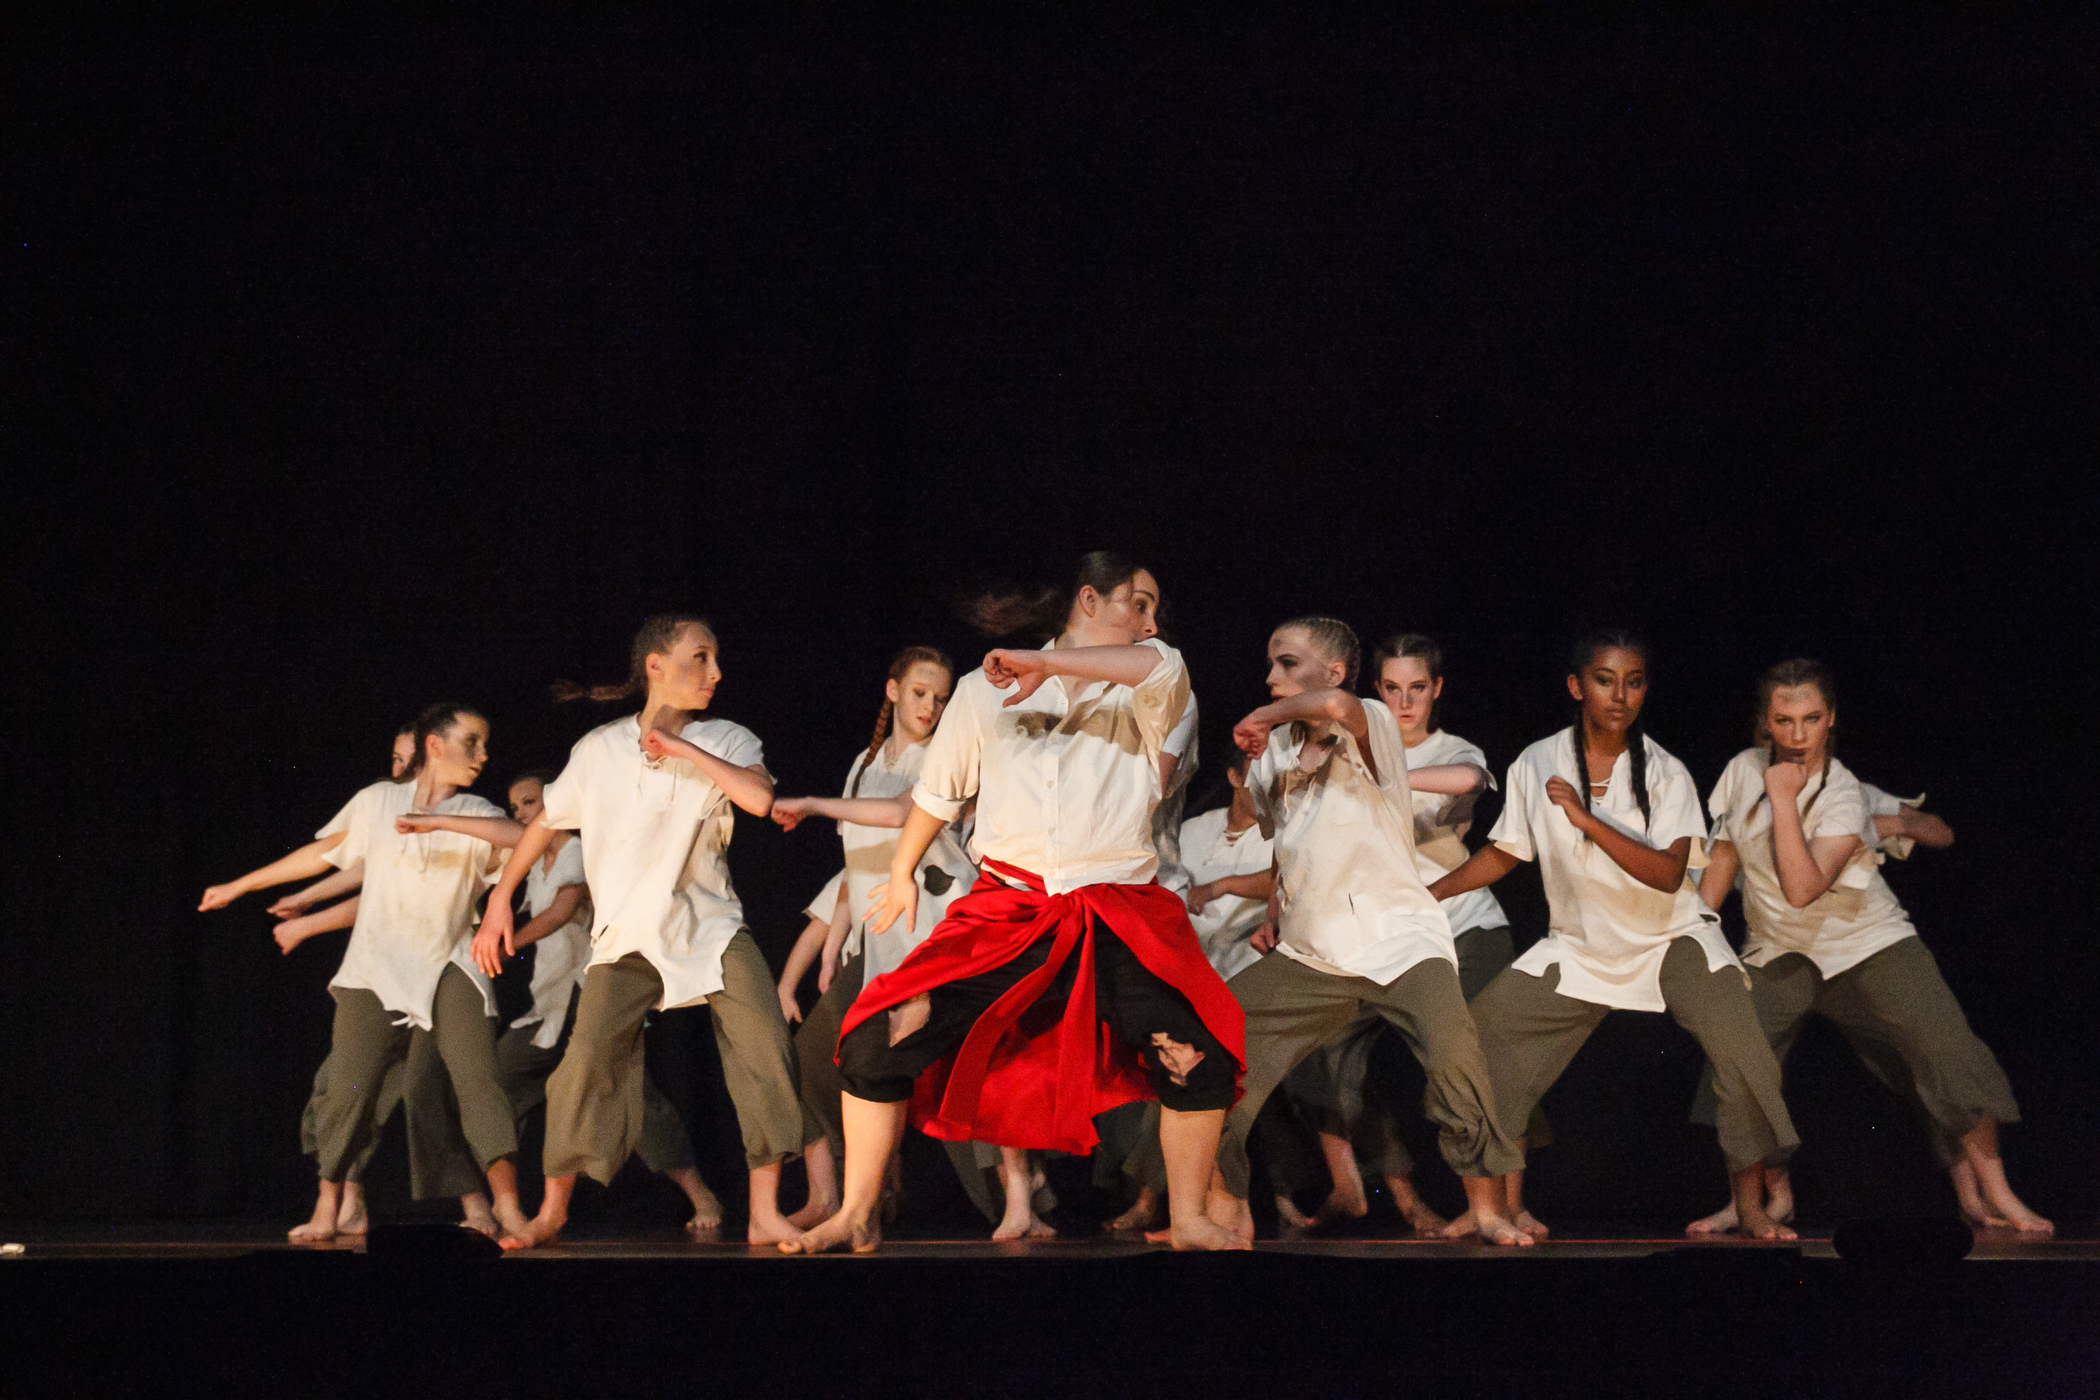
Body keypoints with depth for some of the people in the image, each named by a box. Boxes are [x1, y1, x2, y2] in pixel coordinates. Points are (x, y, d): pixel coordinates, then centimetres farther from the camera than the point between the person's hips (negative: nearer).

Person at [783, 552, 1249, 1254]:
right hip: (1006, 908, 0)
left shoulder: (1140, 691, 10)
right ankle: (855, 1218, 5)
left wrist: (1046, 664, -18)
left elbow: (1162, 666, -16)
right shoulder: (985, 692, 13)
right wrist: (902, 873, 35)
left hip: (1118, 919, 0)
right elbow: (938, 789, 26)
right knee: (876, 1043, -11)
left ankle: (1188, 1222, 4)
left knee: (1200, 1062, -18)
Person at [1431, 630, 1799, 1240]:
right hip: (1578, 948, 3)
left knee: (1734, 1028, -26)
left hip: (1670, 937, -3)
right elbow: (1502, 854, 6)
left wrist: (1586, 818, -33)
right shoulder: (1536, 765, -6)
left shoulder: (1665, 773, -13)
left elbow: (1668, 874, -25)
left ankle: (1750, 1205, -15)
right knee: (1485, 1026, -8)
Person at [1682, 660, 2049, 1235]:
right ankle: (1772, 1194, 8)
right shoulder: (1743, 771, -5)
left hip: (1869, 944, -3)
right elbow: (1723, 855, 10)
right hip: (1778, 955, 4)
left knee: (1947, 1051, -17)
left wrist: (1783, 798, -33)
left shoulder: (1843, 796, -20)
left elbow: (1802, 888, -33)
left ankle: (1987, 1194, -6)